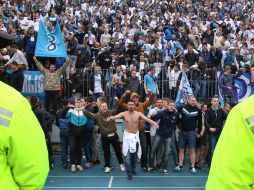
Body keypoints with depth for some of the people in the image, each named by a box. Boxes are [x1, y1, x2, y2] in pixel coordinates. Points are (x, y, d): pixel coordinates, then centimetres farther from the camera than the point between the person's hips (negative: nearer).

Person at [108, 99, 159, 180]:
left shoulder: (138, 114, -5)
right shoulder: (124, 114, -6)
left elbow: (146, 119, -17)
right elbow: (116, 116, -22)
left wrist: (154, 123, -34)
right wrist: (111, 117, -45)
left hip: (136, 135, 2)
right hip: (127, 135, -2)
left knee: (134, 153, 14)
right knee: (127, 154, -8)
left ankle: (133, 168, 37)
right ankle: (129, 172, -5)